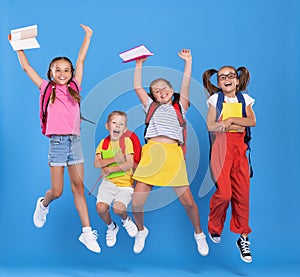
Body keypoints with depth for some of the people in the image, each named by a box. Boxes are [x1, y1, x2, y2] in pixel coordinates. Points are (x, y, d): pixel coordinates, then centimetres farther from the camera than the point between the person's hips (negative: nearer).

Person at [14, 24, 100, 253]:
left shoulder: (73, 88, 11)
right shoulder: (46, 88, 6)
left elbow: (81, 61, 14)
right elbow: (26, 67, 9)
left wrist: (88, 37, 20)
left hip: (75, 142, 2)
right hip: (57, 142, -2)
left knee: (79, 188, 3)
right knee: (57, 191, 1)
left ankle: (87, 232, 4)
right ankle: (43, 205, 36)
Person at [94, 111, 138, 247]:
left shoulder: (127, 141, -3)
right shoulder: (103, 143, 6)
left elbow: (129, 164, -13)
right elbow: (97, 163, -6)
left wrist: (110, 169, -11)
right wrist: (114, 159, -18)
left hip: (125, 183, -3)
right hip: (108, 182, 3)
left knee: (118, 208, -24)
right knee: (101, 207, -18)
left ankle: (126, 220, 14)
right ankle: (111, 227, 15)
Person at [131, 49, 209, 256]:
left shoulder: (179, 107, 20)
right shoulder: (151, 107, 24)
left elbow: (185, 86, 11)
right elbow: (138, 87, 19)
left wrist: (188, 62, 9)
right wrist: (139, 65, 20)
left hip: (173, 154, -1)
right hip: (152, 152, 1)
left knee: (187, 201, -3)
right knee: (137, 202, -5)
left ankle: (199, 234, 24)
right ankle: (141, 231, 25)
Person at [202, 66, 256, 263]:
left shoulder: (244, 98, 12)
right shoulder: (215, 98, 4)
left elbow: (252, 121, -3)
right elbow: (211, 126, -6)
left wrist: (230, 120, -13)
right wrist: (238, 125, -8)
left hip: (240, 147, 3)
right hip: (222, 147, -3)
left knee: (242, 193, -1)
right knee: (224, 192, -11)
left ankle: (243, 237, 9)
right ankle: (214, 227, 15)